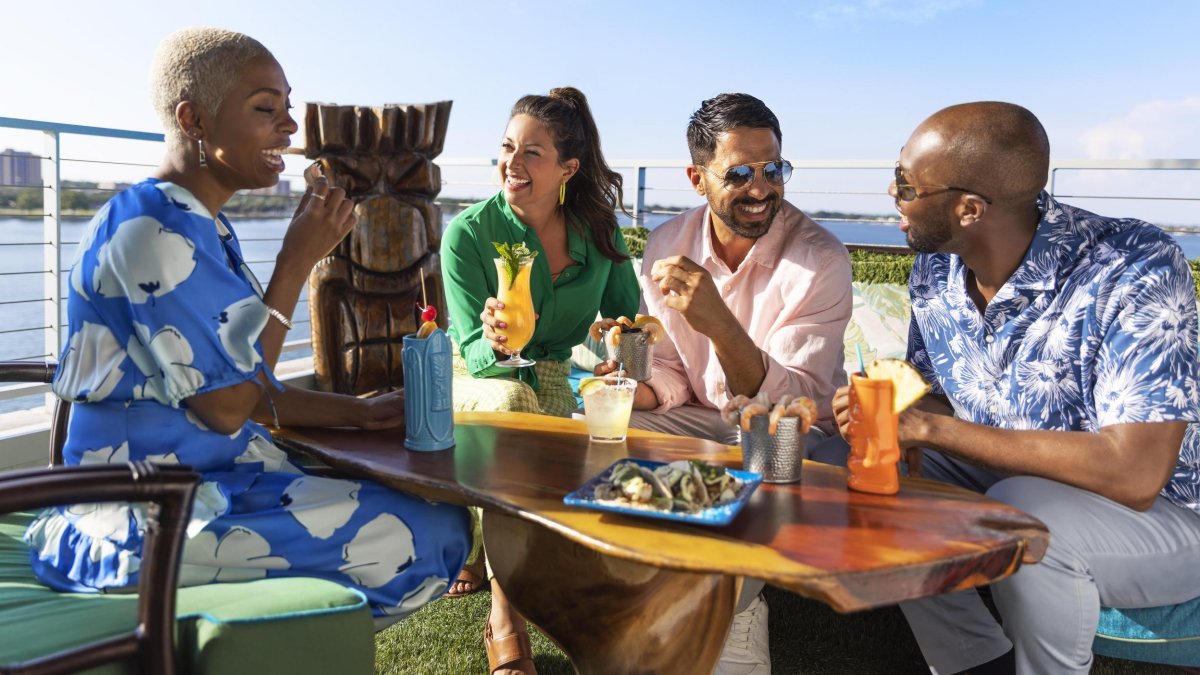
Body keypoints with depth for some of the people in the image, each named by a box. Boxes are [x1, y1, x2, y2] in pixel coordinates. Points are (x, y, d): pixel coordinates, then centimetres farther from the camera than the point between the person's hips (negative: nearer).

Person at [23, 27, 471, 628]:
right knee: (436, 537, -17)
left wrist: (357, 412, 4)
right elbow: (226, 406, -19)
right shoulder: (150, 227, -18)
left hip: (215, 482, 10)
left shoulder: (202, 229, 14)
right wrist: (298, 261, -14)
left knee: (424, 509, 13)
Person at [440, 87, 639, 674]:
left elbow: (626, 317, 4)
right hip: (475, 382, -3)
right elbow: (474, 351, -16)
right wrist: (496, 344, -40)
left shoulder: (599, 229, -5)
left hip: (557, 383, 3)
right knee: (510, 400, -37)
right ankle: (504, 613, -30)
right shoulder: (469, 232, -14)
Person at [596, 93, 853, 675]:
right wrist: (638, 390, -18)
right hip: (703, 419, 5)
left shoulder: (819, 258, -19)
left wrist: (720, 324, -42)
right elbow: (673, 372, 5)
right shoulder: (667, 245, -4)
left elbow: (790, 403, -26)